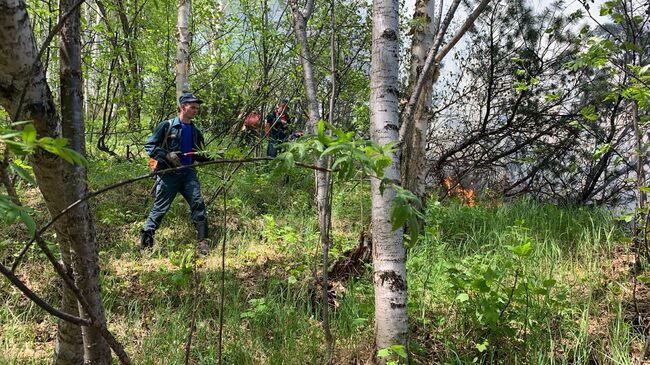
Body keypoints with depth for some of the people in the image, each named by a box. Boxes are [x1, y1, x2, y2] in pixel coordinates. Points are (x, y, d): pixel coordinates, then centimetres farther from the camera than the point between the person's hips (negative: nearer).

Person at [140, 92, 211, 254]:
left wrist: (211, 157, -1)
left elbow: (200, 156, 20)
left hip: (188, 173, 4)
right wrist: (166, 156, -16)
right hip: (168, 173, -4)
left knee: (198, 203, -8)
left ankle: (202, 241, -2)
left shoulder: (195, 131, 14)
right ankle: (145, 239, 14)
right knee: (160, 207, -1)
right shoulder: (167, 126, -1)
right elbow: (149, 145, -2)